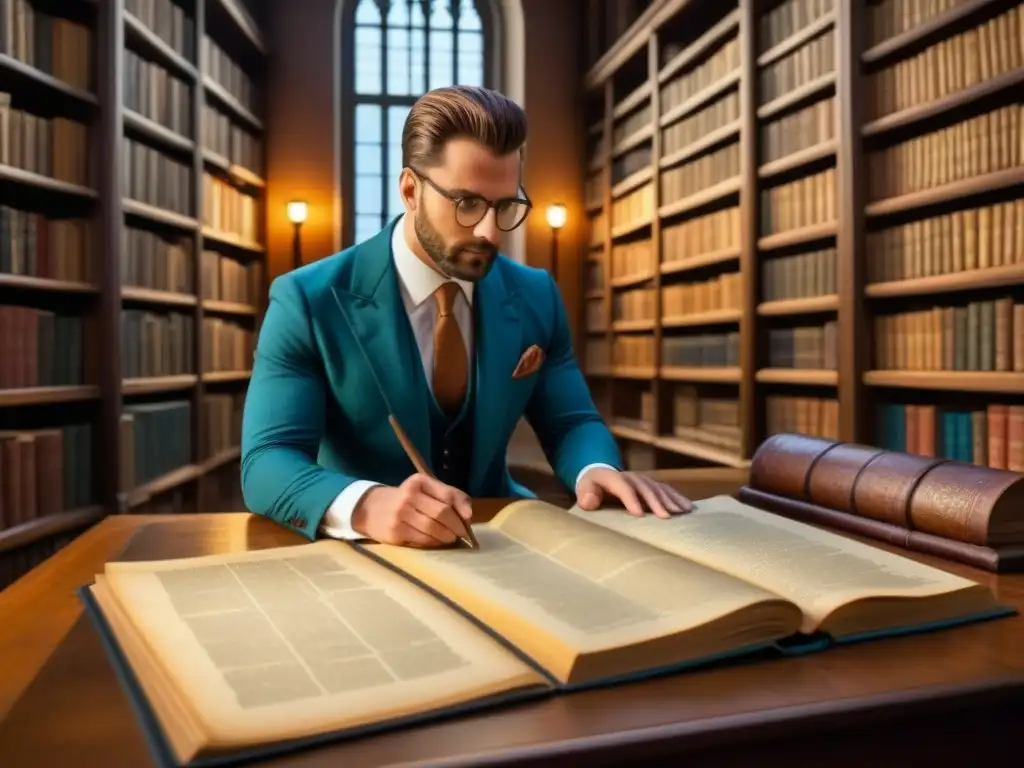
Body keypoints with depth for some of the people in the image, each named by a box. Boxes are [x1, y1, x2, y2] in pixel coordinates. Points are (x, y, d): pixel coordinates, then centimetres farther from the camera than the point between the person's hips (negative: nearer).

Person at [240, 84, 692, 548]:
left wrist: (595, 471, -20)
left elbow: (569, 421, 4)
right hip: (362, 552, -1)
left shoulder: (536, 298, 1)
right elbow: (267, 461, -19)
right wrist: (367, 505, -40)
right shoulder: (308, 301, -12)